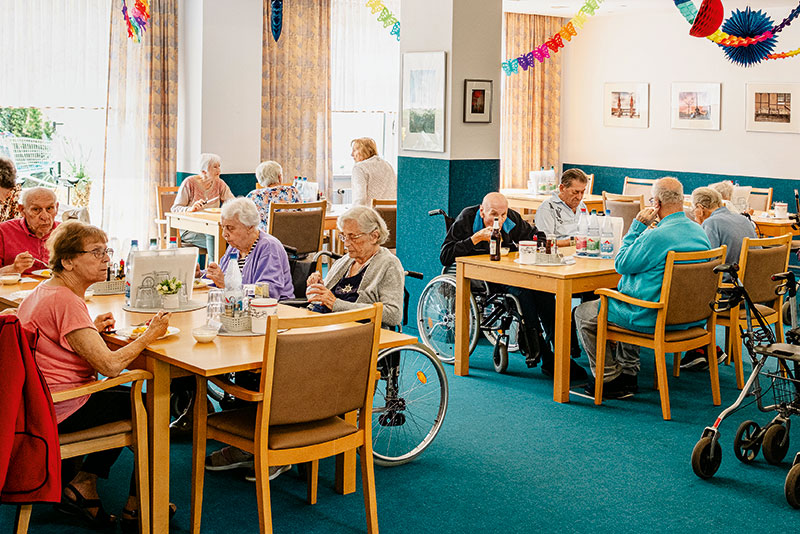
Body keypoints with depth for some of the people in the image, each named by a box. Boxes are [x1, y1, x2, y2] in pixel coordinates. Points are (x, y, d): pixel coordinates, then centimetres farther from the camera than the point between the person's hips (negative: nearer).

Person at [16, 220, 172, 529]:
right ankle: (136, 507, 15)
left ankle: (84, 484, 17)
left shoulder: (45, 290, 9)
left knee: (128, 395, 22)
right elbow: (109, 365, -29)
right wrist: (151, 334, -15)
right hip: (61, 411, -10)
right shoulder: (66, 301, -24)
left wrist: (91, 329, 9)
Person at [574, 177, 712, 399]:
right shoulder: (700, 233, 2)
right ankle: (629, 373, 33)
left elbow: (622, 264, -12)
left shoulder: (655, 236, -26)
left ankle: (611, 380, 13)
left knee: (583, 314, 10)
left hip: (652, 318, -9)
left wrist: (637, 225, -9)